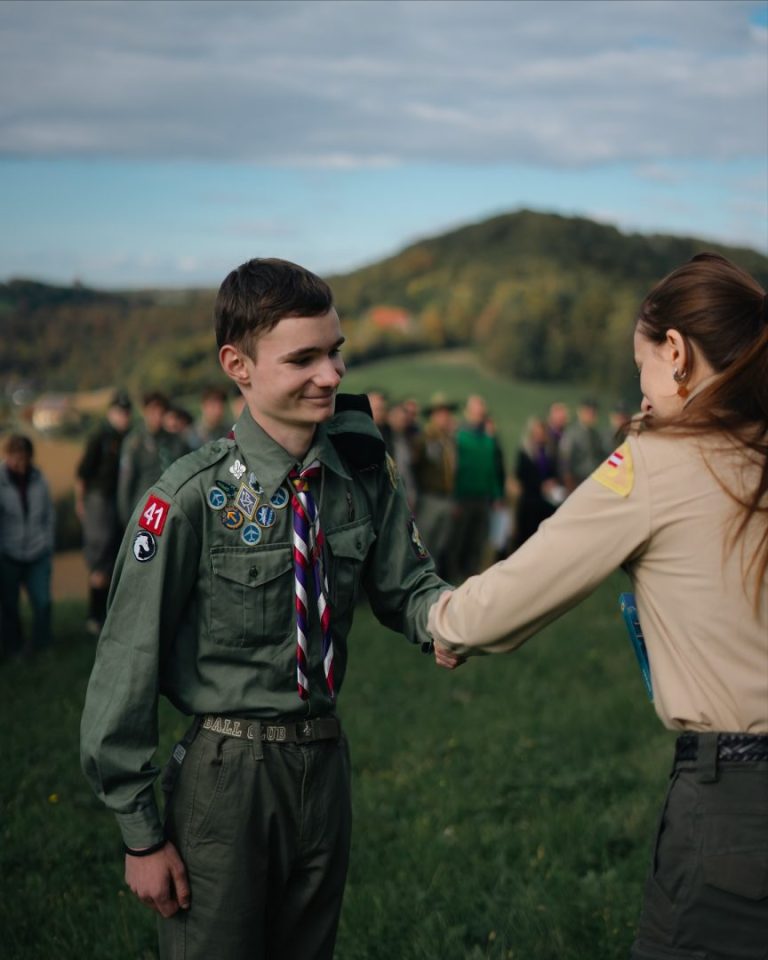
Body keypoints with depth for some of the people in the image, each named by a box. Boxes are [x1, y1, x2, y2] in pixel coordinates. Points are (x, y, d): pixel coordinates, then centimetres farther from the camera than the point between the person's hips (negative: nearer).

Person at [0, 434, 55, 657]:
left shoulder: (38, 479, -2)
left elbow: (49, 514, 8)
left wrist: (48, 545, 7)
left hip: (37, 555, 2)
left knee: (43, 602, -4)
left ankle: (39, 648, 16)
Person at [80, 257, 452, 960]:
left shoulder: (364, 475, -3)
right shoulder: (192, 499, -17)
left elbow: (406, 588, 7)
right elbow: (129, 663, -13)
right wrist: (140, 831, -9)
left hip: (325, 765, 5)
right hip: (228, 773, -5)